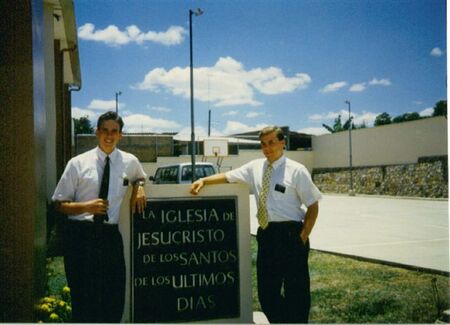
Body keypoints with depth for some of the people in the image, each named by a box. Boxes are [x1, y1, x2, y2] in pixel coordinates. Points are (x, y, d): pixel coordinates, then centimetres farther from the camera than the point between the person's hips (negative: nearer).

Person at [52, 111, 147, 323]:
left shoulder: (130, 162, 6)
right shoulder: (78, 163, -1)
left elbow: (140, 177, 31)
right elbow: (60, 204, 2)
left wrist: (139, 187, 7)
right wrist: (87, 206, -16)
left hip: (110, 234, 3)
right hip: (80, 234, -2)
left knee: (115, 295, 6)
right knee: (83, 297, 2)